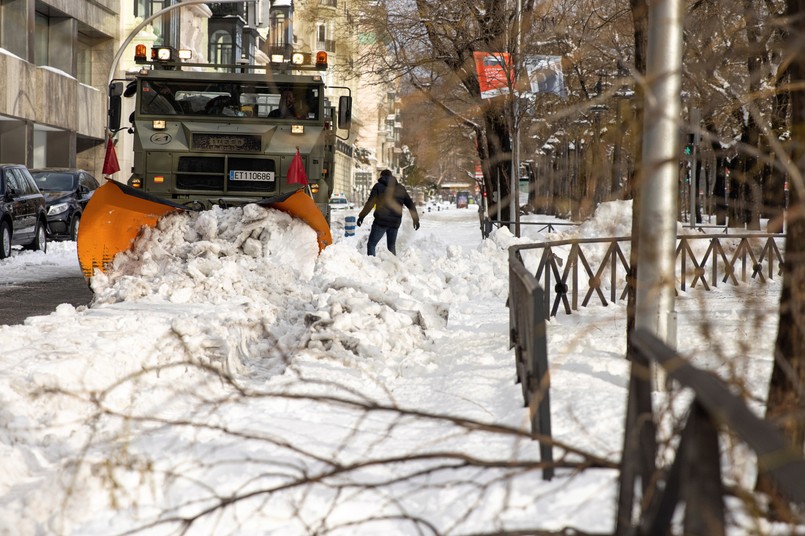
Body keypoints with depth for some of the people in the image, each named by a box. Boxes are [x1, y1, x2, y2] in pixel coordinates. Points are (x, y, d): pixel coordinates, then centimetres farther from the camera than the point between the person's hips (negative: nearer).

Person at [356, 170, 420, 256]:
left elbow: (370, 203, -6)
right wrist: (416, 219, 23)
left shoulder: (378, 186, 2)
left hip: (381, 221, -4)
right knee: (392, 246, 18)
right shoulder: (401, 188, 13)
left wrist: (361, 216, -1)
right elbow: (410, 204, 15)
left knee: (371, 244, 1)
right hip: (395, 223, 4)